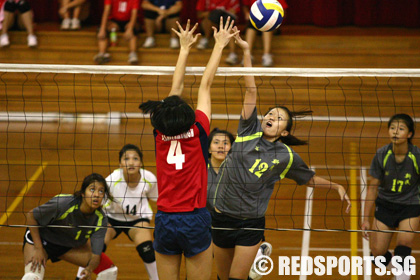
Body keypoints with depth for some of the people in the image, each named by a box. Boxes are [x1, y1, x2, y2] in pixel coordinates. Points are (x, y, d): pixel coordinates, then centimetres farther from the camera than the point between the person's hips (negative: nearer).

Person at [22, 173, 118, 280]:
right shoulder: (63, 204, -33)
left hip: (70, 245, 5)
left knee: (110, 270, -4)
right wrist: (38, 249, -22)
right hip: (41, 239, -5)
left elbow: (95, 255, -20)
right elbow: (30, 216, -19)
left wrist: (89, 269, -43)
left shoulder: (100, 219, -21)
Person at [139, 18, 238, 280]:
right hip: (195, 221, -4)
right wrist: (219, 45, 9)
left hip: (165, 221, 4)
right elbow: (206, 84, 0)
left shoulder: (161, 134, 0)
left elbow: (176, 88, 11)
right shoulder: (198, 131, -9)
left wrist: (185, 48, 21)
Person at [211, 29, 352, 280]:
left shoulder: (287, 156, 1)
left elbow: (310, 178, 18)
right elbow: (251, 91, -6)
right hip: (221, 219, 2)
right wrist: (246, 51, -7)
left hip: (251, 224, -2)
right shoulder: (249, 132, 0)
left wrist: (336, 186, 7)